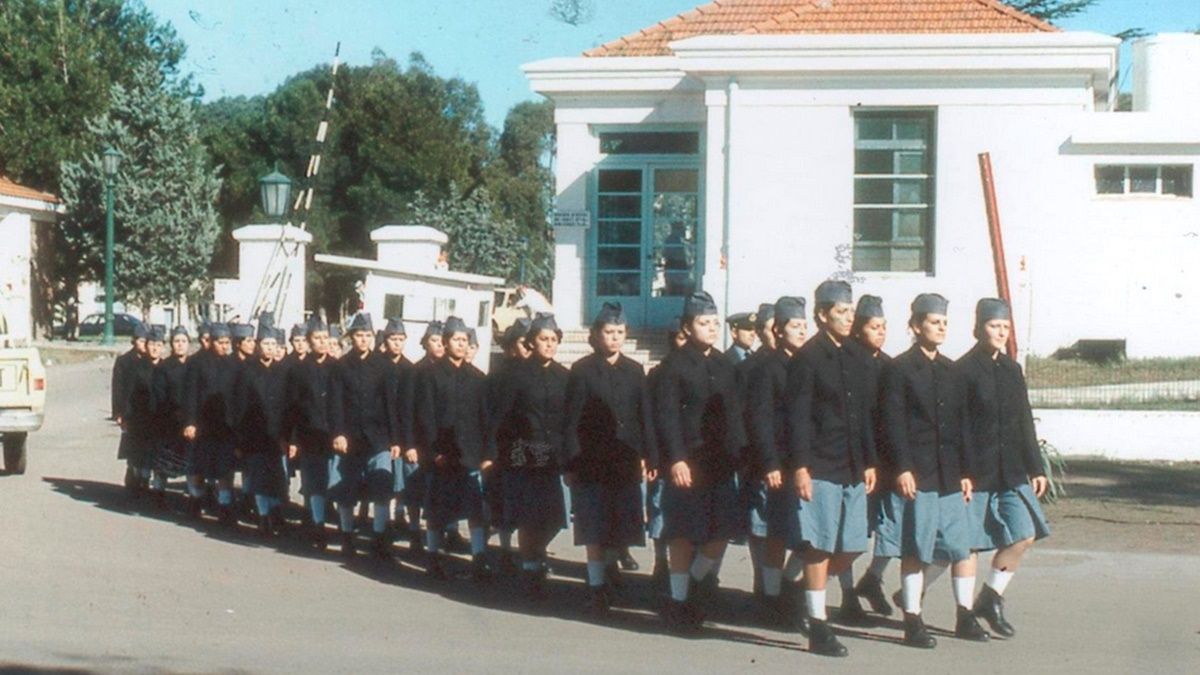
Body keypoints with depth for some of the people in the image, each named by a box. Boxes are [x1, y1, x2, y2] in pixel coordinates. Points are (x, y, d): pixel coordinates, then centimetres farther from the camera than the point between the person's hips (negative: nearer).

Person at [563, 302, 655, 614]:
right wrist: (570, 463, -8)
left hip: (626, 462, 3)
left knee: (620, 527, 9)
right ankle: (597, 586, 4)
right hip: (591, 462, -3)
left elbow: (645, 417, 9)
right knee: (595, 529, -1)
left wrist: (649, 456, 4)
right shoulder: (582, 371, -1)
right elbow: (572, 420, -3)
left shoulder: (634, 371, 8)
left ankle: (609, 567, 33)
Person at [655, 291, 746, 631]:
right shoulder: (675, 364, -5)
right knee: (684, 533, 1)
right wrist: (676, 459, -18)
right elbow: (667, 416, -10)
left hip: (721, 462, 6)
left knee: (725, 528, 5)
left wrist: (738, 452, 6)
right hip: (687, 462, -5)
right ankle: (679, 599, 11)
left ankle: (698, 575, 29)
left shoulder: (724, 364, 13)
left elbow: (734, 413, 14)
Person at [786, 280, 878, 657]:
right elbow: (797, 417, -11)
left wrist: (869, 462, 15)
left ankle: (805, 587, 30)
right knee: (820, 547, -3)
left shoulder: (855, 360, 14)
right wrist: (800, 466, -16)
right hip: (820, 468, -7)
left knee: (850, 550, 8)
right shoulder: (806, 359, -6)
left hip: (852, 469, 7)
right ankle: (818, 629, 4)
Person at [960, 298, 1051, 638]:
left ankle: (990, 598, 14)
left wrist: (1035, 468, 13)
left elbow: (1024, 423, 16)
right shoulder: (963, 371, -9)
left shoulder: (1011, 370, 11)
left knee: (1024, 536, -1)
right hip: (976, 472, -6)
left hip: (1011, 473, 6)